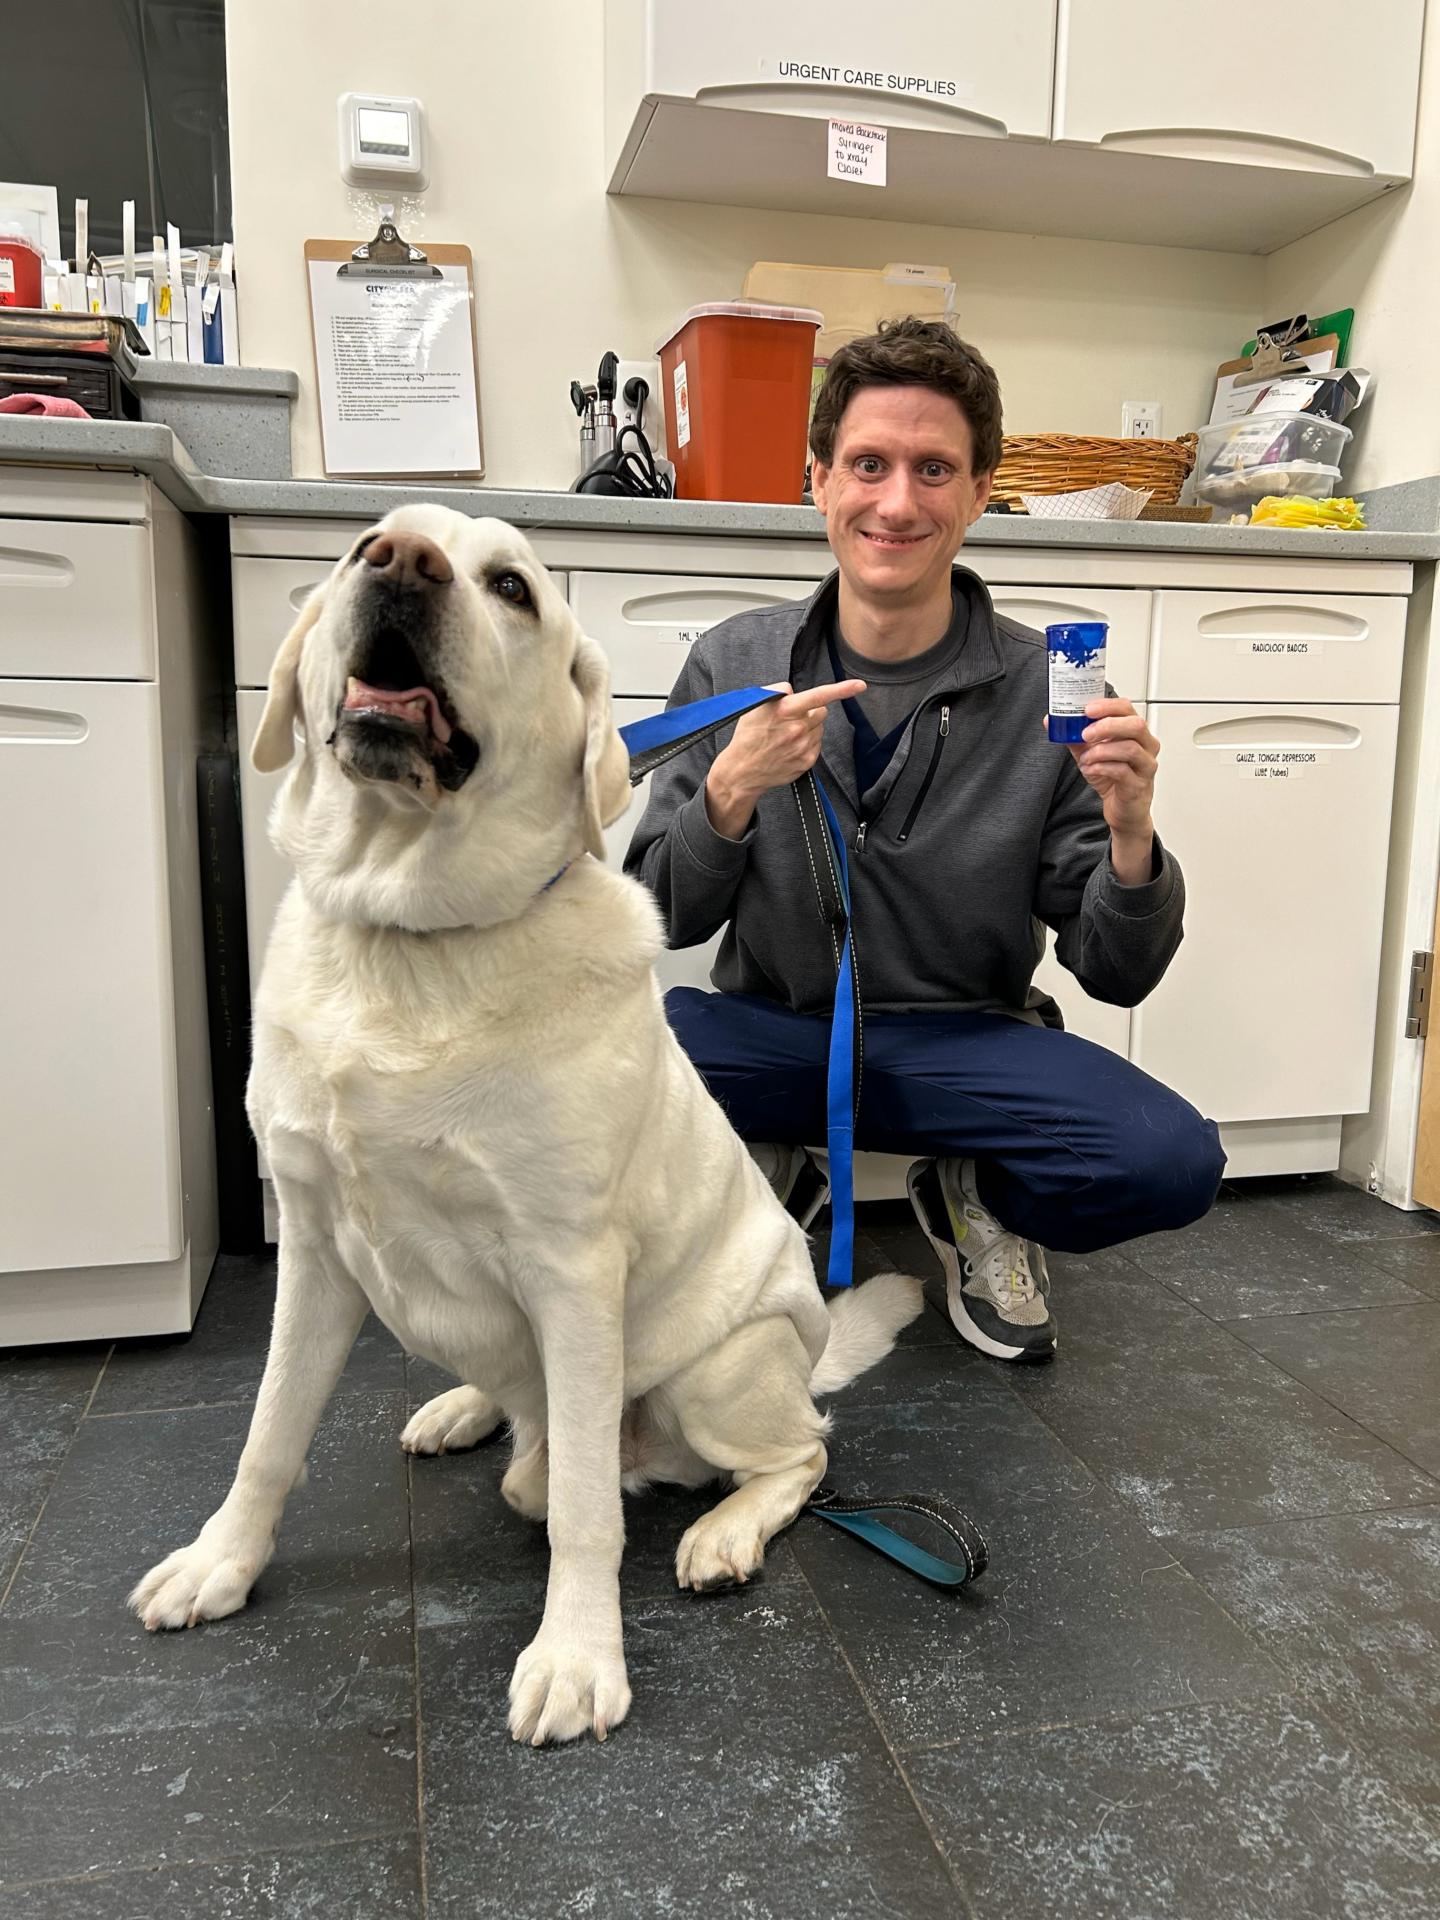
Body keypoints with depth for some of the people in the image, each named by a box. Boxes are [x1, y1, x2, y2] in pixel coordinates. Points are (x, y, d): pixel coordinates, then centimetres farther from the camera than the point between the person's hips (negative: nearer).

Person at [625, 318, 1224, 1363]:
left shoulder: (1046, 693, -5)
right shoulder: (734, 663, -2)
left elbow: (1115, 974, -4)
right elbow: (666, 919, -4)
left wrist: (1132, 841, -24)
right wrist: (731, 791, -23)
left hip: (968, 1040, 0)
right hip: (773, 1029, 1)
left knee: (1174, 1160, -27)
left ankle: (975, 1198, 9)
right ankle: (767, 1180, 5)